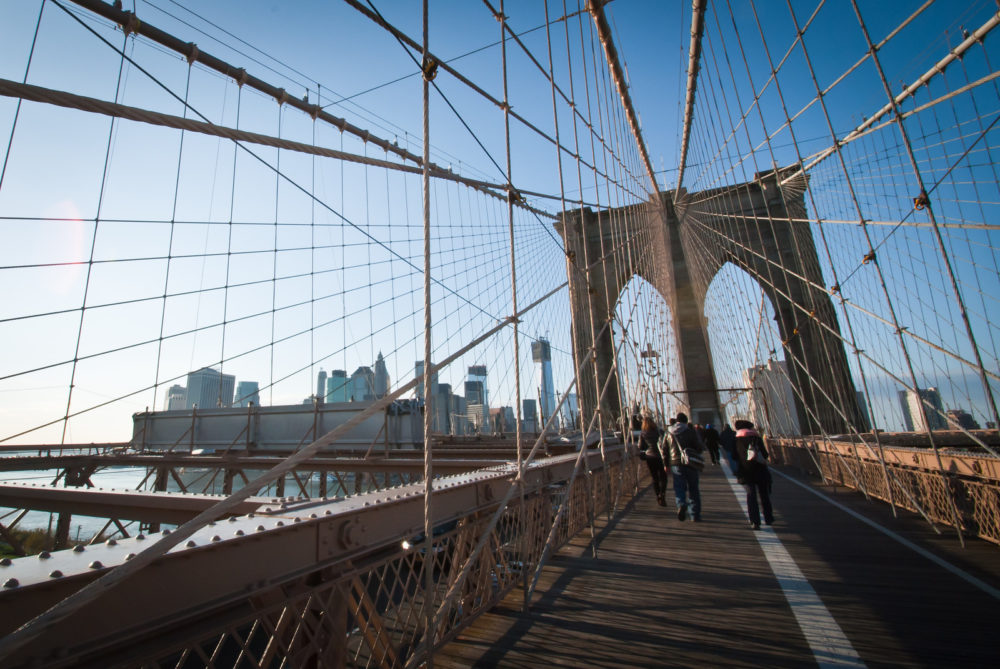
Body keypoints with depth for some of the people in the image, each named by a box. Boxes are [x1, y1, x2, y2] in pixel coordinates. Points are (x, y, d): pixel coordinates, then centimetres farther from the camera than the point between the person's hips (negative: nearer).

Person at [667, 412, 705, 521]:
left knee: (679, 488, 4)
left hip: (676, 464, 1)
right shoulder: (691, 432, -5)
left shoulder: (669, 433, 3)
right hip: (690, 464, -1)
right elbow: (700, 448, -5)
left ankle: (681, 505, -23)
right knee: (693, 489, 11)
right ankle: (695, 514, 14)